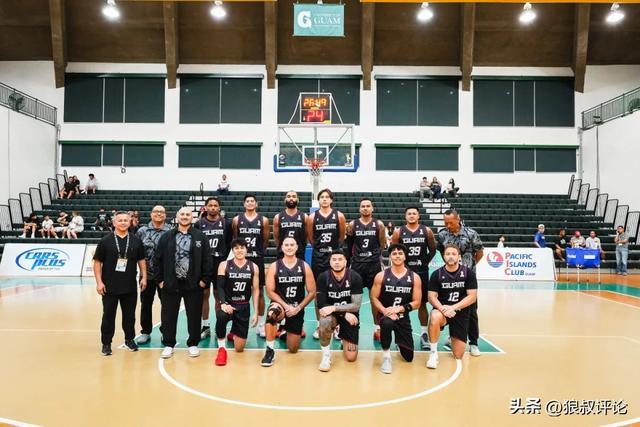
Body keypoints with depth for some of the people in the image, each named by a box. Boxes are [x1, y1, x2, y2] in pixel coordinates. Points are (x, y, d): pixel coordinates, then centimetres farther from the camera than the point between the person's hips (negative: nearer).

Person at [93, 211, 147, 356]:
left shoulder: (136, 241, 4)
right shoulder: (106, 241, -2)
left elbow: (141, 260, 10)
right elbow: (97, 262, -2)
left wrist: (144, 277, 3)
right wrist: (99, 282, -8)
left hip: (130, 287, 2)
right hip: (109, 287, -2)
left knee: (129, 315, 11)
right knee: (108, 316, 8)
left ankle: (129, 339, 27)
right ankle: (106, 343, 20)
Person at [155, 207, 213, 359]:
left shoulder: (200, 237, 1)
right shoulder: (166, 237, 4)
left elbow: (207, 260, -1)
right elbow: (158, 259, 5)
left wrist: (205, 279, -6)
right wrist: (159, 280, 0)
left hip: (193, 285, -1)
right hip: (170, 284, 1)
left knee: (194, 315, 7)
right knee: (168, 316, 8)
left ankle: (193, 344, 23)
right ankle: (168, 344, 23)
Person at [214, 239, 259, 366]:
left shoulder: (253, 267, 1)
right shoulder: (224, 265, -4)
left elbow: (255, 290, 2)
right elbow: (219, 287, -10)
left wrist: (256, 313, -2)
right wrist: (223, 304, -29)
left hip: (244, 307, 2)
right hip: (227, 304, -2)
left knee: (239, 348, 3)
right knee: (221, 317, -41)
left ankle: (234, 333, 40)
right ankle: (221, 349, -17)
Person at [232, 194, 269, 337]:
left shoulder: (263, 220, 1)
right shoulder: (236, 219, 2)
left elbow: (265, 240, 7)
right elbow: (234, 239, 9)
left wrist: (258, 252, 10)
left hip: (258, 259, 0)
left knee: (259, 292, 5)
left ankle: (261, 324, 14)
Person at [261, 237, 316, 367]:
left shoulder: (304, 266, -4)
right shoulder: (274, 266, -7)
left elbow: (312, 292, -4)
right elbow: (270, 292, -9)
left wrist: (297, 308, -13)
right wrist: (285, 306, -20)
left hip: (297, 309, 2)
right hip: (279, 305, -2)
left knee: (293, 349, 5)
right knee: (272, 312, -41)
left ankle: (285, 330, 40)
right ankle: (270, 350, -25)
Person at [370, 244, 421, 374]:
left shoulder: (414, 277, -4)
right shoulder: (381, 276, -6)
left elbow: (417, 303, -5)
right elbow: (374, 298, -4)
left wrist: (399, 309, -20)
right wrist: (385, 311, -22)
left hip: (403, 317, 2)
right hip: (386, 314, -2)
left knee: (408, 357, 7)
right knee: (387, 322, -41)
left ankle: (399, 342, 44)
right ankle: (386, 357, -17)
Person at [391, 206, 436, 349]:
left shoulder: (426, 231, 1)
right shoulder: (399, 232, -1)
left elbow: (433, 250, 9)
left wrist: (425, 262, 2)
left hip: (422, 272, 1)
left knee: (422, 304, 8)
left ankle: (424, 334, 17)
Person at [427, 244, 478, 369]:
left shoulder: (468, 273, -5)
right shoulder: (437, 274, -5)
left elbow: (472, 297, -9)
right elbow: (432, 296, -6)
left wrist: (453, 308, -20)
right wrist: (442, 308, -26)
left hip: (461, 313, 1)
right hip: (442, 309, -1)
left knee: (458, 355, 2)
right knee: (435, 318, -40)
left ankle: (453, 337, 38)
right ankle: (433, 353, -19)